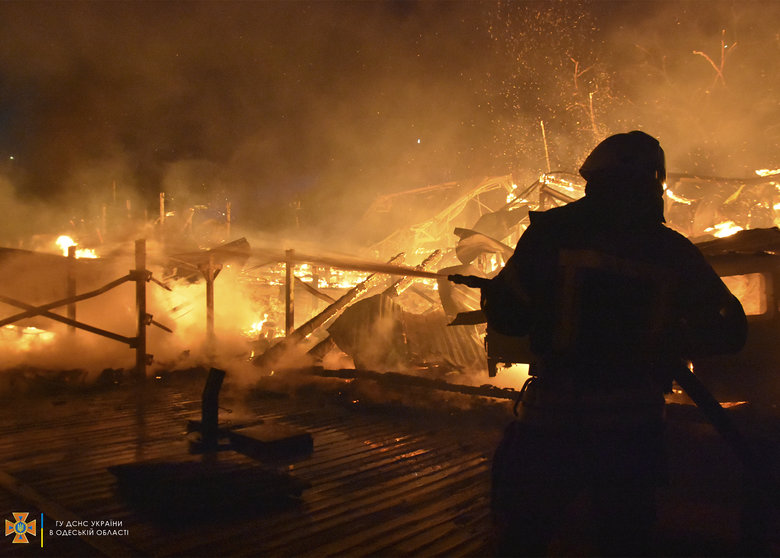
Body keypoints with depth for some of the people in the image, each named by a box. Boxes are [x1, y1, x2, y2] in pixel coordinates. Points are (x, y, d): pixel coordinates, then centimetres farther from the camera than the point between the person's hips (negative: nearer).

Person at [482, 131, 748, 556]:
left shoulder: (553, 229, -8)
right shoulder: (675, 250, 1)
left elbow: (505, 316, -8)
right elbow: (730, 330, 10)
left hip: (553, 423, -3)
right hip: (636, 429, 3)